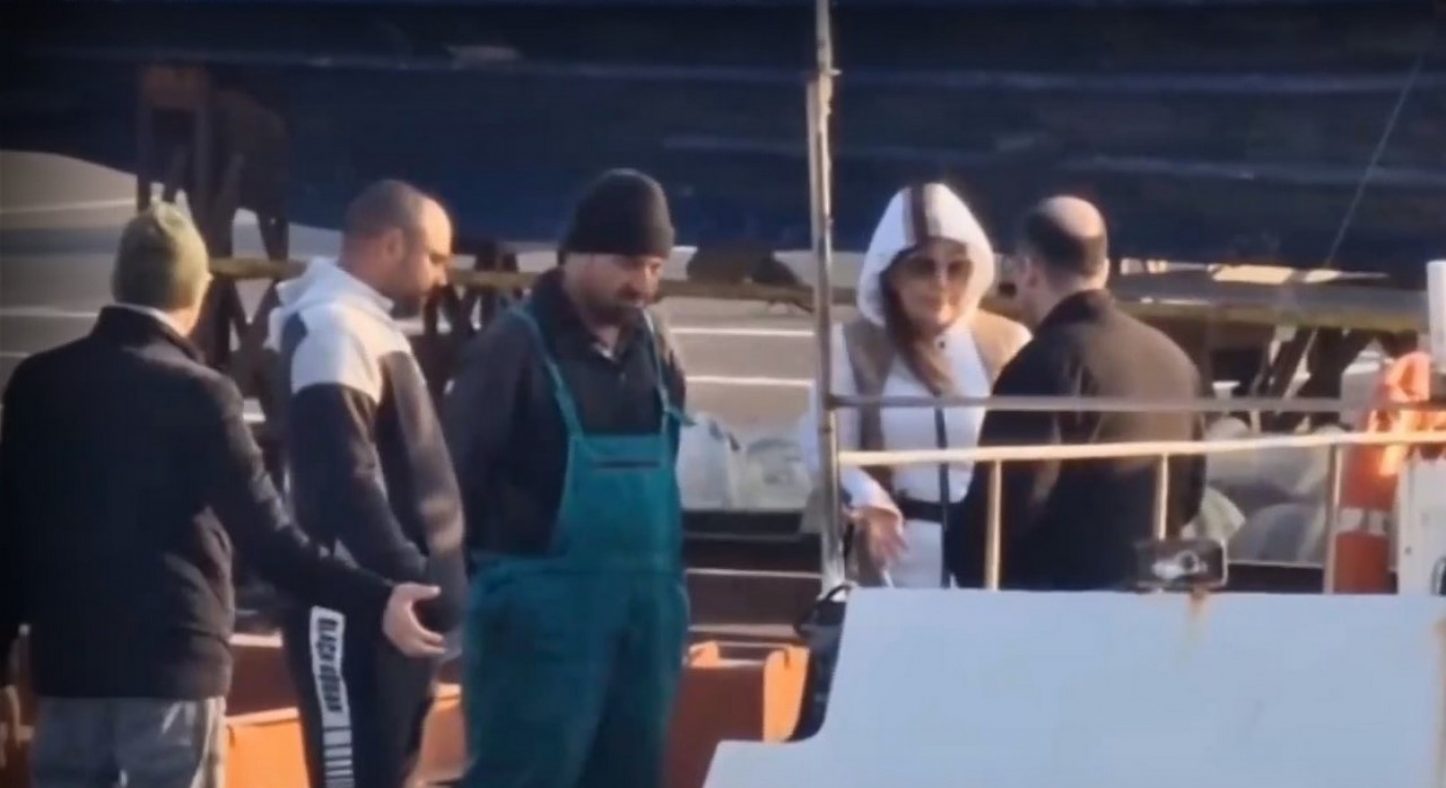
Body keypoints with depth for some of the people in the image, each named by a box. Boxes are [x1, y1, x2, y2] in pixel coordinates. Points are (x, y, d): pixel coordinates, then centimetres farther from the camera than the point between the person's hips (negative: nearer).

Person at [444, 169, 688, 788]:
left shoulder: (655, 351, 13)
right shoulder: (515, 347, -8)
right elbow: (454, 476, -9)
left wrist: (667, 583, 11)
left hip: (643, 616, 7)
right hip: (543, 615, -7)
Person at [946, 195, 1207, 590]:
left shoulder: (1048, 361, -15)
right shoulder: (1173, 358, 12)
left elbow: (1013, 497, -19)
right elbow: (1189, 491, 20)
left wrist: (967, 565, -3)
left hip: (1058, 591, -8)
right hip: (1148, 588, 8)